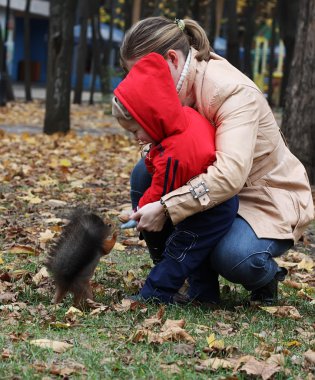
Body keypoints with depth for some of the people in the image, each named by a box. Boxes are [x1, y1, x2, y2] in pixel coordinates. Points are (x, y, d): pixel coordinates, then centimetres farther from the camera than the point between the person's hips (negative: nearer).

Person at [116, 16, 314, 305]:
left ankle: (265, 276, 4)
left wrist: (165, 207, -45)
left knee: (234, 257, -37)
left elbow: (230, 173, -41)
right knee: (145, 172, -11)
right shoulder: (178, 88, -4)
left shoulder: (235, 92, -29)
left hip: (269, 201, -8)